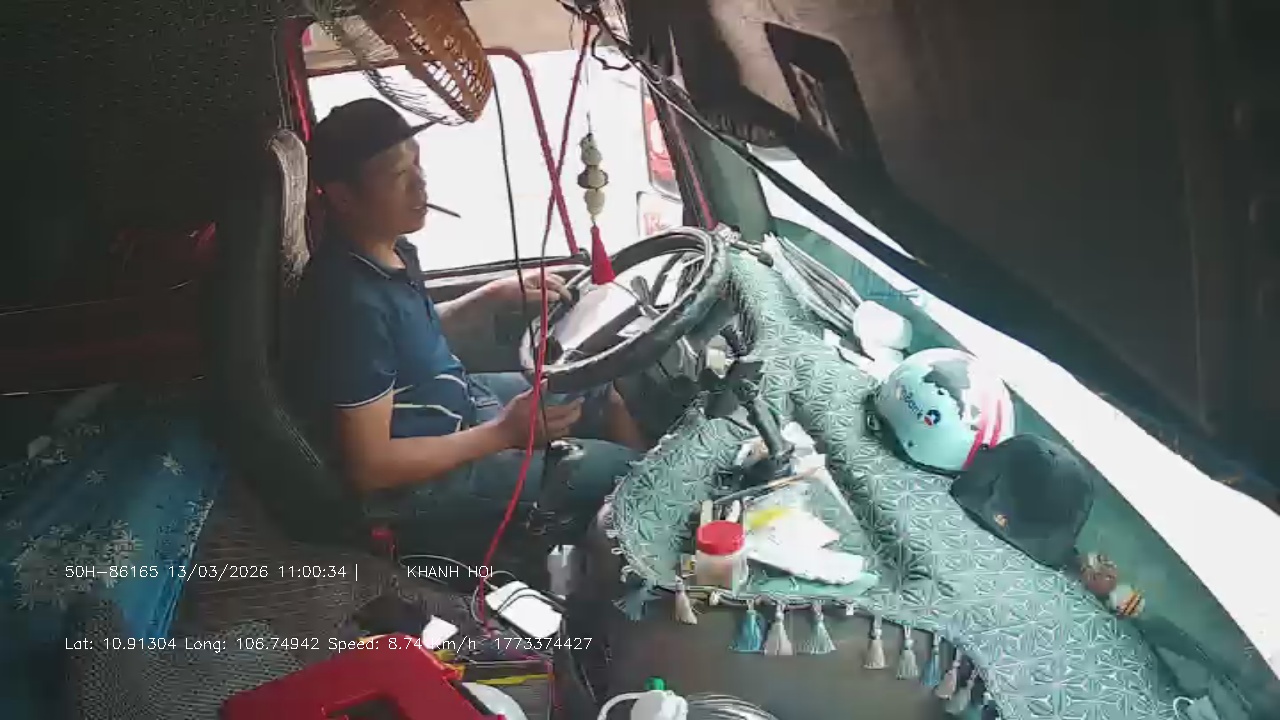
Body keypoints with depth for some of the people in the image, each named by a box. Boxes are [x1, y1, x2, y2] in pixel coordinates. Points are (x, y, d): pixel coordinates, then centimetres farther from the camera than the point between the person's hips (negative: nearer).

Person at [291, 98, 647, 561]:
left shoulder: (389, 250, -3)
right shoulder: (353, 302, -31)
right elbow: (368, 466, -27)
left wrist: (494, 296, 4)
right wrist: (504, 433, -24)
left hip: (455, 403, 9)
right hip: (421, 479, -9)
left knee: (604, 396, 15)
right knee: (619, 472, -11)